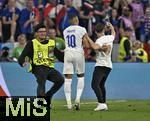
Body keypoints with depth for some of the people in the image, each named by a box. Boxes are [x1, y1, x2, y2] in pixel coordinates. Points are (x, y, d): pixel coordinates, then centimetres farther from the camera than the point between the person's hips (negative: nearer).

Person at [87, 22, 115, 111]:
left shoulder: (100, 41, -13)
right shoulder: (110, 38, 9)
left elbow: (95, 47, -35)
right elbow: (113, 34, 35)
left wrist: (88, 39, -23)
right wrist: (111, 27, 53)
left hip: (101, 65, -8)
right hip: (109, 66, 8)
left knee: (95, 85, -16)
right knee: (101, 85, 22)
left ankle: (101, 104, -29)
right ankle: (104, 104, 22)